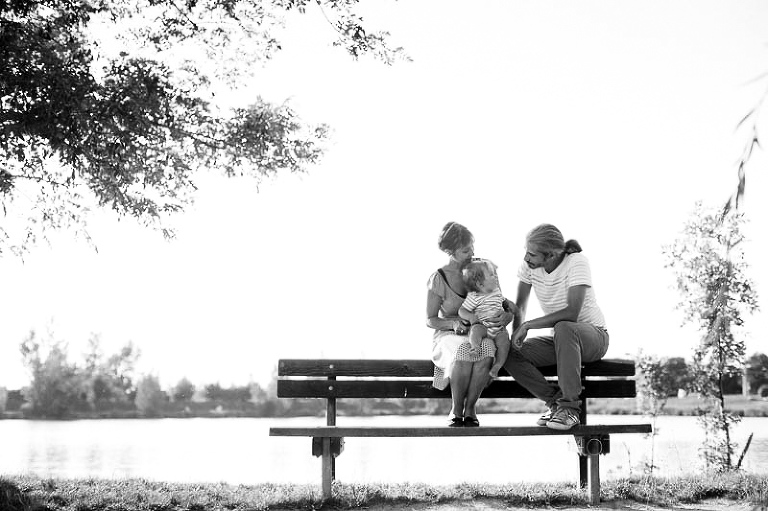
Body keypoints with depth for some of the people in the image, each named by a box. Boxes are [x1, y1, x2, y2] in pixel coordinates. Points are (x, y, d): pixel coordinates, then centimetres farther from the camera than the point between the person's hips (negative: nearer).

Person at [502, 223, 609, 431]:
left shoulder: (577, 262, -23)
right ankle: (555, 401, -11)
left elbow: (571, 313, -32)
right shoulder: (530, 264, -6)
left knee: (563, 328, -41)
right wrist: (516, 335, -15)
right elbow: (519, 306, 3)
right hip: (562, 340, 6)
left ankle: (570, 408, -30)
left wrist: (528, 325, -29)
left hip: (593, 335, -5)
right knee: (508, 354, -18)